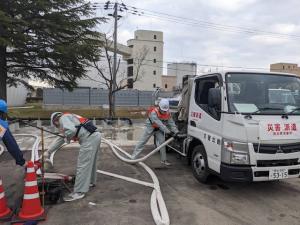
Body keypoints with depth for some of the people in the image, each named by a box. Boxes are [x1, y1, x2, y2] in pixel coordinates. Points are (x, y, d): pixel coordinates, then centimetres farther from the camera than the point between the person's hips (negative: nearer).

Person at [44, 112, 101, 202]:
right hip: (95, 136, 10)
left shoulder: (63, 118, 2)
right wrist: (48, 152, 35)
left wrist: (67, 138, 1)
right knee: (90, 162, 25)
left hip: (89, 138, -10)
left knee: (82, 165, -5)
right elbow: (60, 140, 34)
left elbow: (71, 130, -20)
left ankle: (79, 192, 1)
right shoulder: (68, 118, 29)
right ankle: (91, 182, 43)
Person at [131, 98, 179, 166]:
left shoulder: (168, 114, -13)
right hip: (150, 127, -4)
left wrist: (176, 132, -27)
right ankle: (133, 157, 8)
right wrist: (168, 132, -42)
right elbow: (159, 124, -39)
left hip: (159, 129, 5)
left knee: (162, 142, -3)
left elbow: (171, 123, -12)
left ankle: (164, 160, 10)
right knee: (142, 142, 0)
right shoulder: (153, 112, -32)